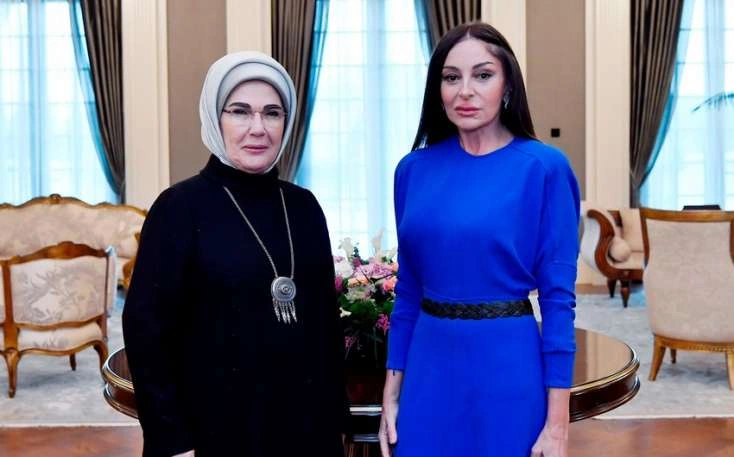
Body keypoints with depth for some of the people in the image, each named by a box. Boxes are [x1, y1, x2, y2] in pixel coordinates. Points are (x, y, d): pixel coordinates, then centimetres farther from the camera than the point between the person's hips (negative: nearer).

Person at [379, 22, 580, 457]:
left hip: (507, 369, -3)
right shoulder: (414, 169, 2)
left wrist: (558, 420, -10)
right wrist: (392, 390, 7)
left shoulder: (543, 167, -9)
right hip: (429, 368, 4)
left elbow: (558, 295, -8)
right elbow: (408, 288, 8)